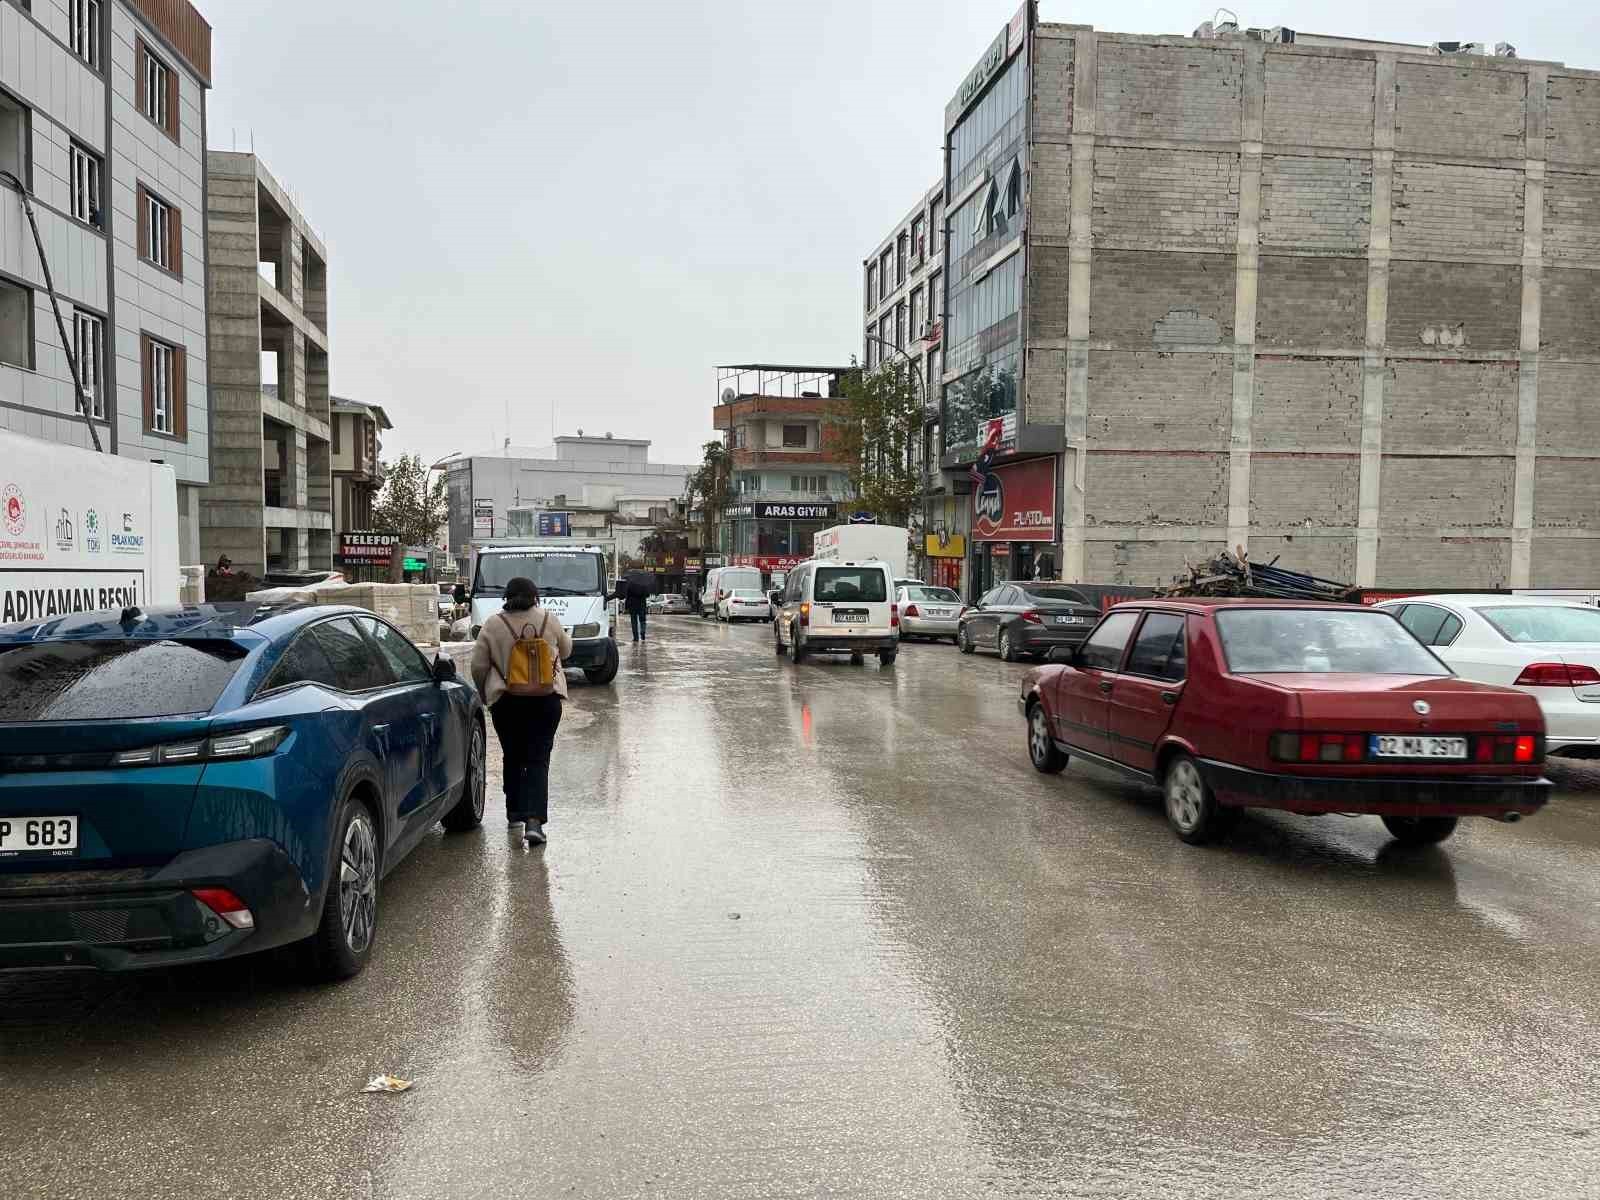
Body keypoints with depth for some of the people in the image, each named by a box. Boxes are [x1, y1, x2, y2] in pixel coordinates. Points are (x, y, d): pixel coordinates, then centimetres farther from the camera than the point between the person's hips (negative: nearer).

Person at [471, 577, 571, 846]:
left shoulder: (493, 624, -3)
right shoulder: (549, 620, -1)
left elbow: (478, 666, -1)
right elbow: (566, 650, 14)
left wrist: (484, 694, 15)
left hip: (505, 700, 1)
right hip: (545, 699, -1)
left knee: (513, 758, 17)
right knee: (538, 759, -1)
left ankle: (515, 813, 27)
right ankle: (534, 820, -14)